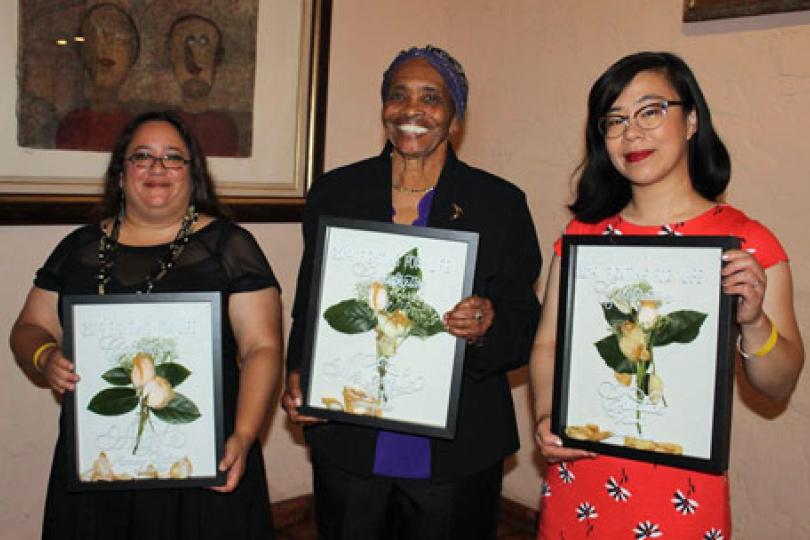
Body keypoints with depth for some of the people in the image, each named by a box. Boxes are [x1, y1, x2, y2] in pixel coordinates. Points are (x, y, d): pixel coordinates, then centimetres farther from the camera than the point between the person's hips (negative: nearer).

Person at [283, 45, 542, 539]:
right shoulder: (335, 192, 2)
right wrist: (298, 374, -7)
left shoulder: (501, 203, -4)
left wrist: (487, 328, -24)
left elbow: (526, 326, -2)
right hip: (348, 446, 2)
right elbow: (309, 307, 9)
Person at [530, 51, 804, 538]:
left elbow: (779, 386, -4)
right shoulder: (584, 234, 1)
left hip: (682, 493, -2)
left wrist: (754, 322, -23)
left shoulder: (746, 243, -7)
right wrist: (545, 418, -11)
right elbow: (549, 343, 5)